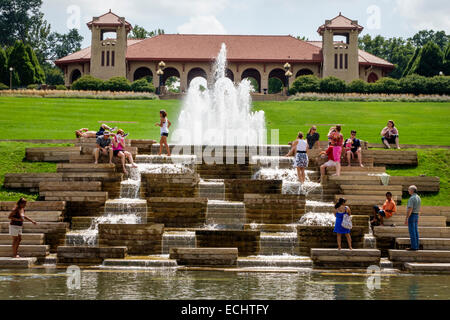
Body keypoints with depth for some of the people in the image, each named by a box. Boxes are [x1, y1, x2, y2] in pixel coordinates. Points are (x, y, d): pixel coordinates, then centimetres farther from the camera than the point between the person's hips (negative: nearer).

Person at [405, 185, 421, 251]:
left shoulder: (412, 198, -18)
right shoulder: (418, 198, 12)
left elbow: (410, 209, -23)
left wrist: (406, 218, -21)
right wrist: (417, 219, 23)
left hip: (411, 216, -9)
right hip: (416, 216, 9)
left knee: (412, 232, -7)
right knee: (415, 232, 10)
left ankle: (413, 247, -7)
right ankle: (416, 246, 12)